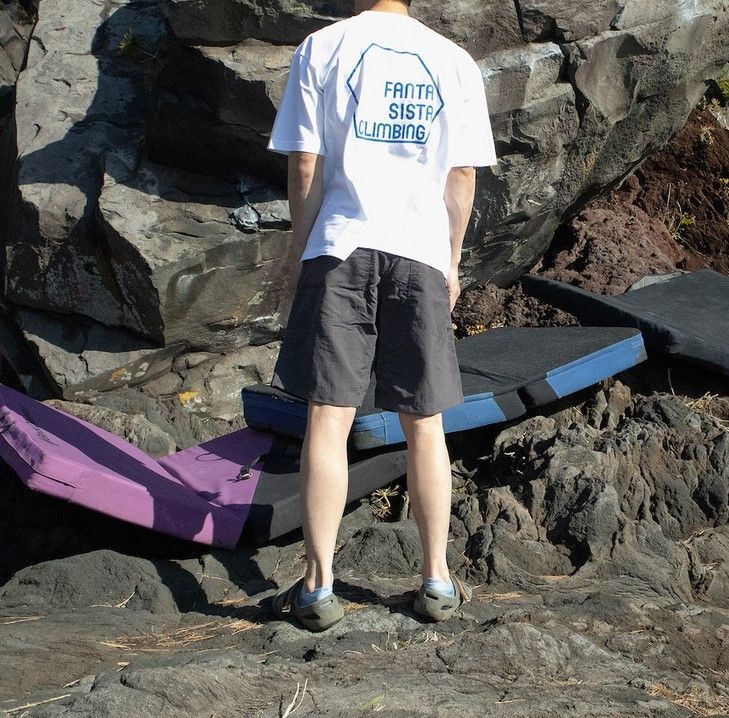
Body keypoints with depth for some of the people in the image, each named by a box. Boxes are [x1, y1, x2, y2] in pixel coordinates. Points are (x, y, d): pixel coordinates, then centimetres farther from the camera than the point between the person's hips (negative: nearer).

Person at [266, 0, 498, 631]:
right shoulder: (455, 62, 8)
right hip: (421, 252, 2)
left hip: (340, 248, -2)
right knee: (425, 426, 10)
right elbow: (463, 178, 7)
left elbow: (305, 166, 0)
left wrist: (297, 255, 10)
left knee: (328, 419, 0)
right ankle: (438, 582, 17)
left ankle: (319, 587, 2)